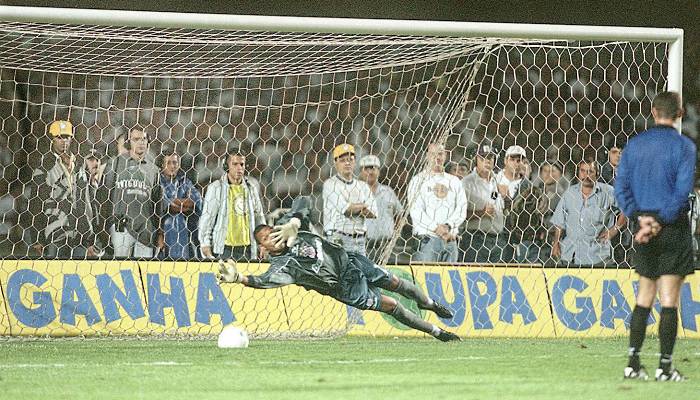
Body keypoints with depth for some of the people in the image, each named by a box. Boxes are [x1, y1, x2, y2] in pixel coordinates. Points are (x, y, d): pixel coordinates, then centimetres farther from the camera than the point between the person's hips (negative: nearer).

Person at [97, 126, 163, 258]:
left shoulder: (152, 168, 17)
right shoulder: (115, 162, 7)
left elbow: (158, 202, 19)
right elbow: (104, 194, 4)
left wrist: (160, 232, 13)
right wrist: (104, 227, -3)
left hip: (146, 227, 3)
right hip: (121, 225, -3)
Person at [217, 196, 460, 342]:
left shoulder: (285, 227, -9)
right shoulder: (281, 266, -26)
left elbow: (302, 202, -9)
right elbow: (266, 281, -45)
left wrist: (292, 223, -27)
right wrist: (240, 278, -61)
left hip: (349, 260, 6)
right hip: (347, 287, -6)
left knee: (394, 283, 22)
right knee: (391, 306, -4)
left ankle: (429, 303, 53)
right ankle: (437, 332, 15)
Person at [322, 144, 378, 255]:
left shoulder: (363, 186, 17)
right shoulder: (330, 184, 0)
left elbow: (372, 213, 5)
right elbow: (346, 209, -11)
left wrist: (352, 208, -8)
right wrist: (363, 205, 6)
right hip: (338, 240, -5)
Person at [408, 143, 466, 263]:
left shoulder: (454, 181, 17)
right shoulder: (418, 180, 6)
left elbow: (461, 209, 7)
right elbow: (415, 211, -5)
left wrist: (448, 226, -10)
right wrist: (436, 227, -14)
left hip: (450, 240, 4)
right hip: (427, 238, -4)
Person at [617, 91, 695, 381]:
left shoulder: (635, 144, 7)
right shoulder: (684, 146, -7)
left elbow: (621, 186, 3)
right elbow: (682, 191, -15)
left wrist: (639, 217, -4)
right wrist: (660, 222, -14)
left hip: (644, 227, 4)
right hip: (673, 227, -4)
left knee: (644, 295, 14)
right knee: (669, 298, -2)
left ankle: (633, 362, 9)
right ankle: (665, 366, -3)